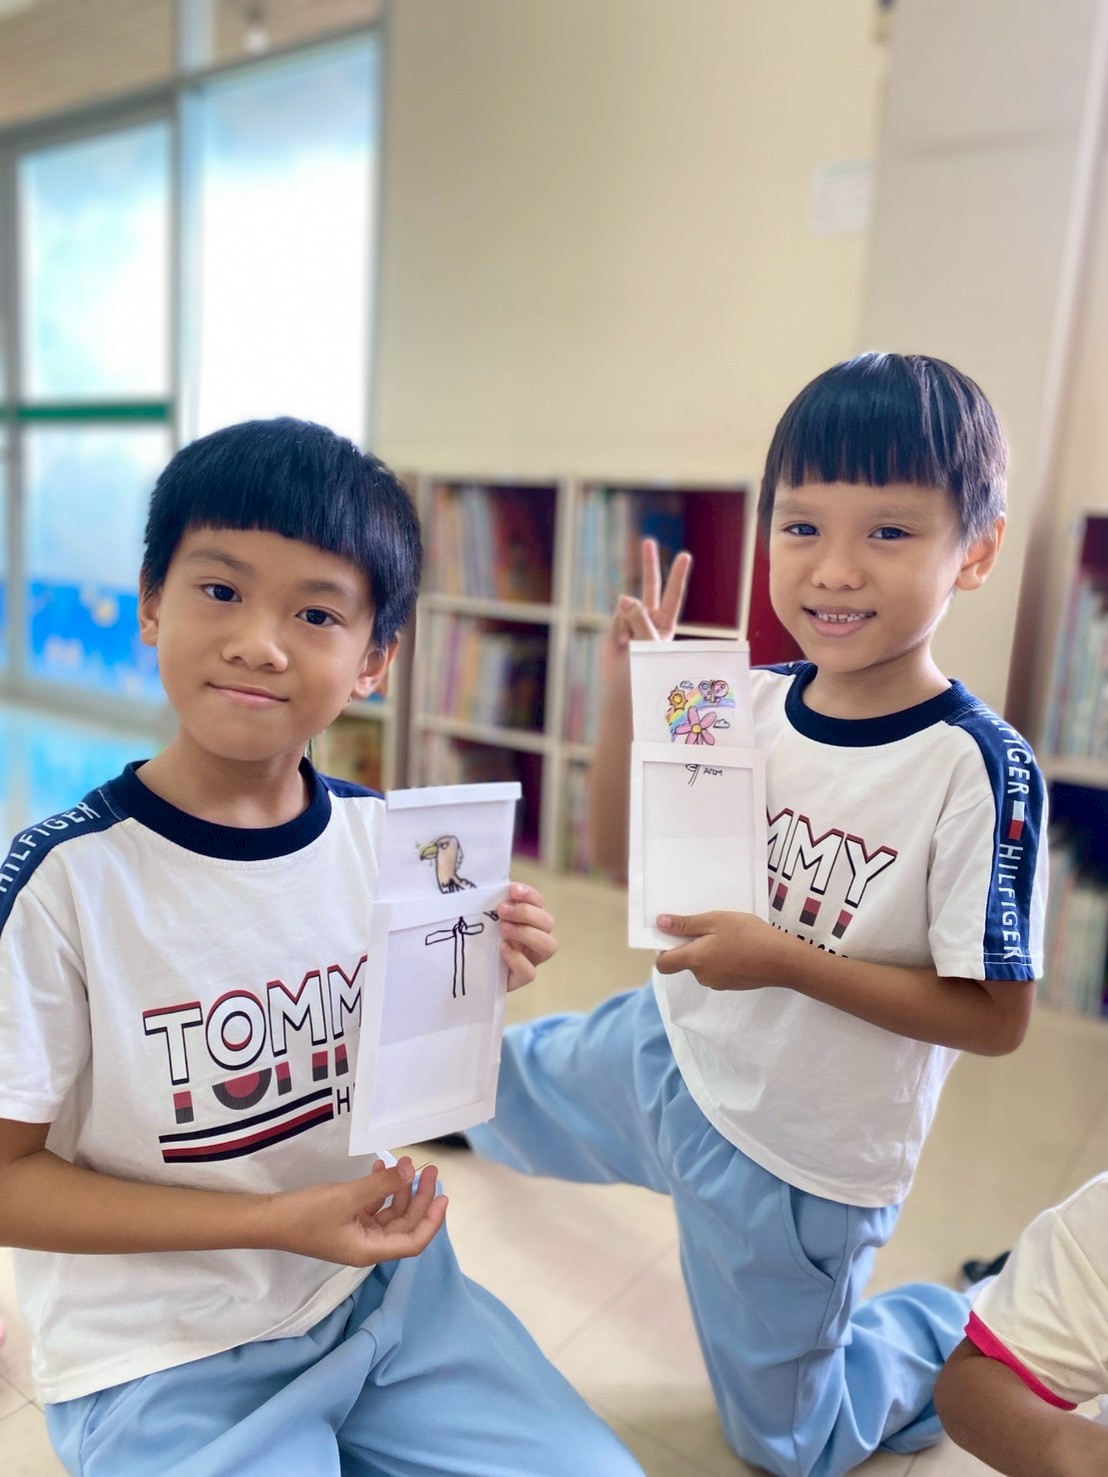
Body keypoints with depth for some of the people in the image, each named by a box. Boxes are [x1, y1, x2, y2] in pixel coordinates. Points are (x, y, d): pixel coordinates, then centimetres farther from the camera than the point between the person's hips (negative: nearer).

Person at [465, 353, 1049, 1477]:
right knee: (503, 1093, 29)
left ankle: (975, 1338, 42)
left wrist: (785, 958, -30)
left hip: (803, 1161, -4)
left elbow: (995, 1017, -21)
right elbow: (618, 855, -2)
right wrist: (627, 699, -16)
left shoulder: (980, 770, -26)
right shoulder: (747, 704, -13)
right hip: (670, 1050, 4)